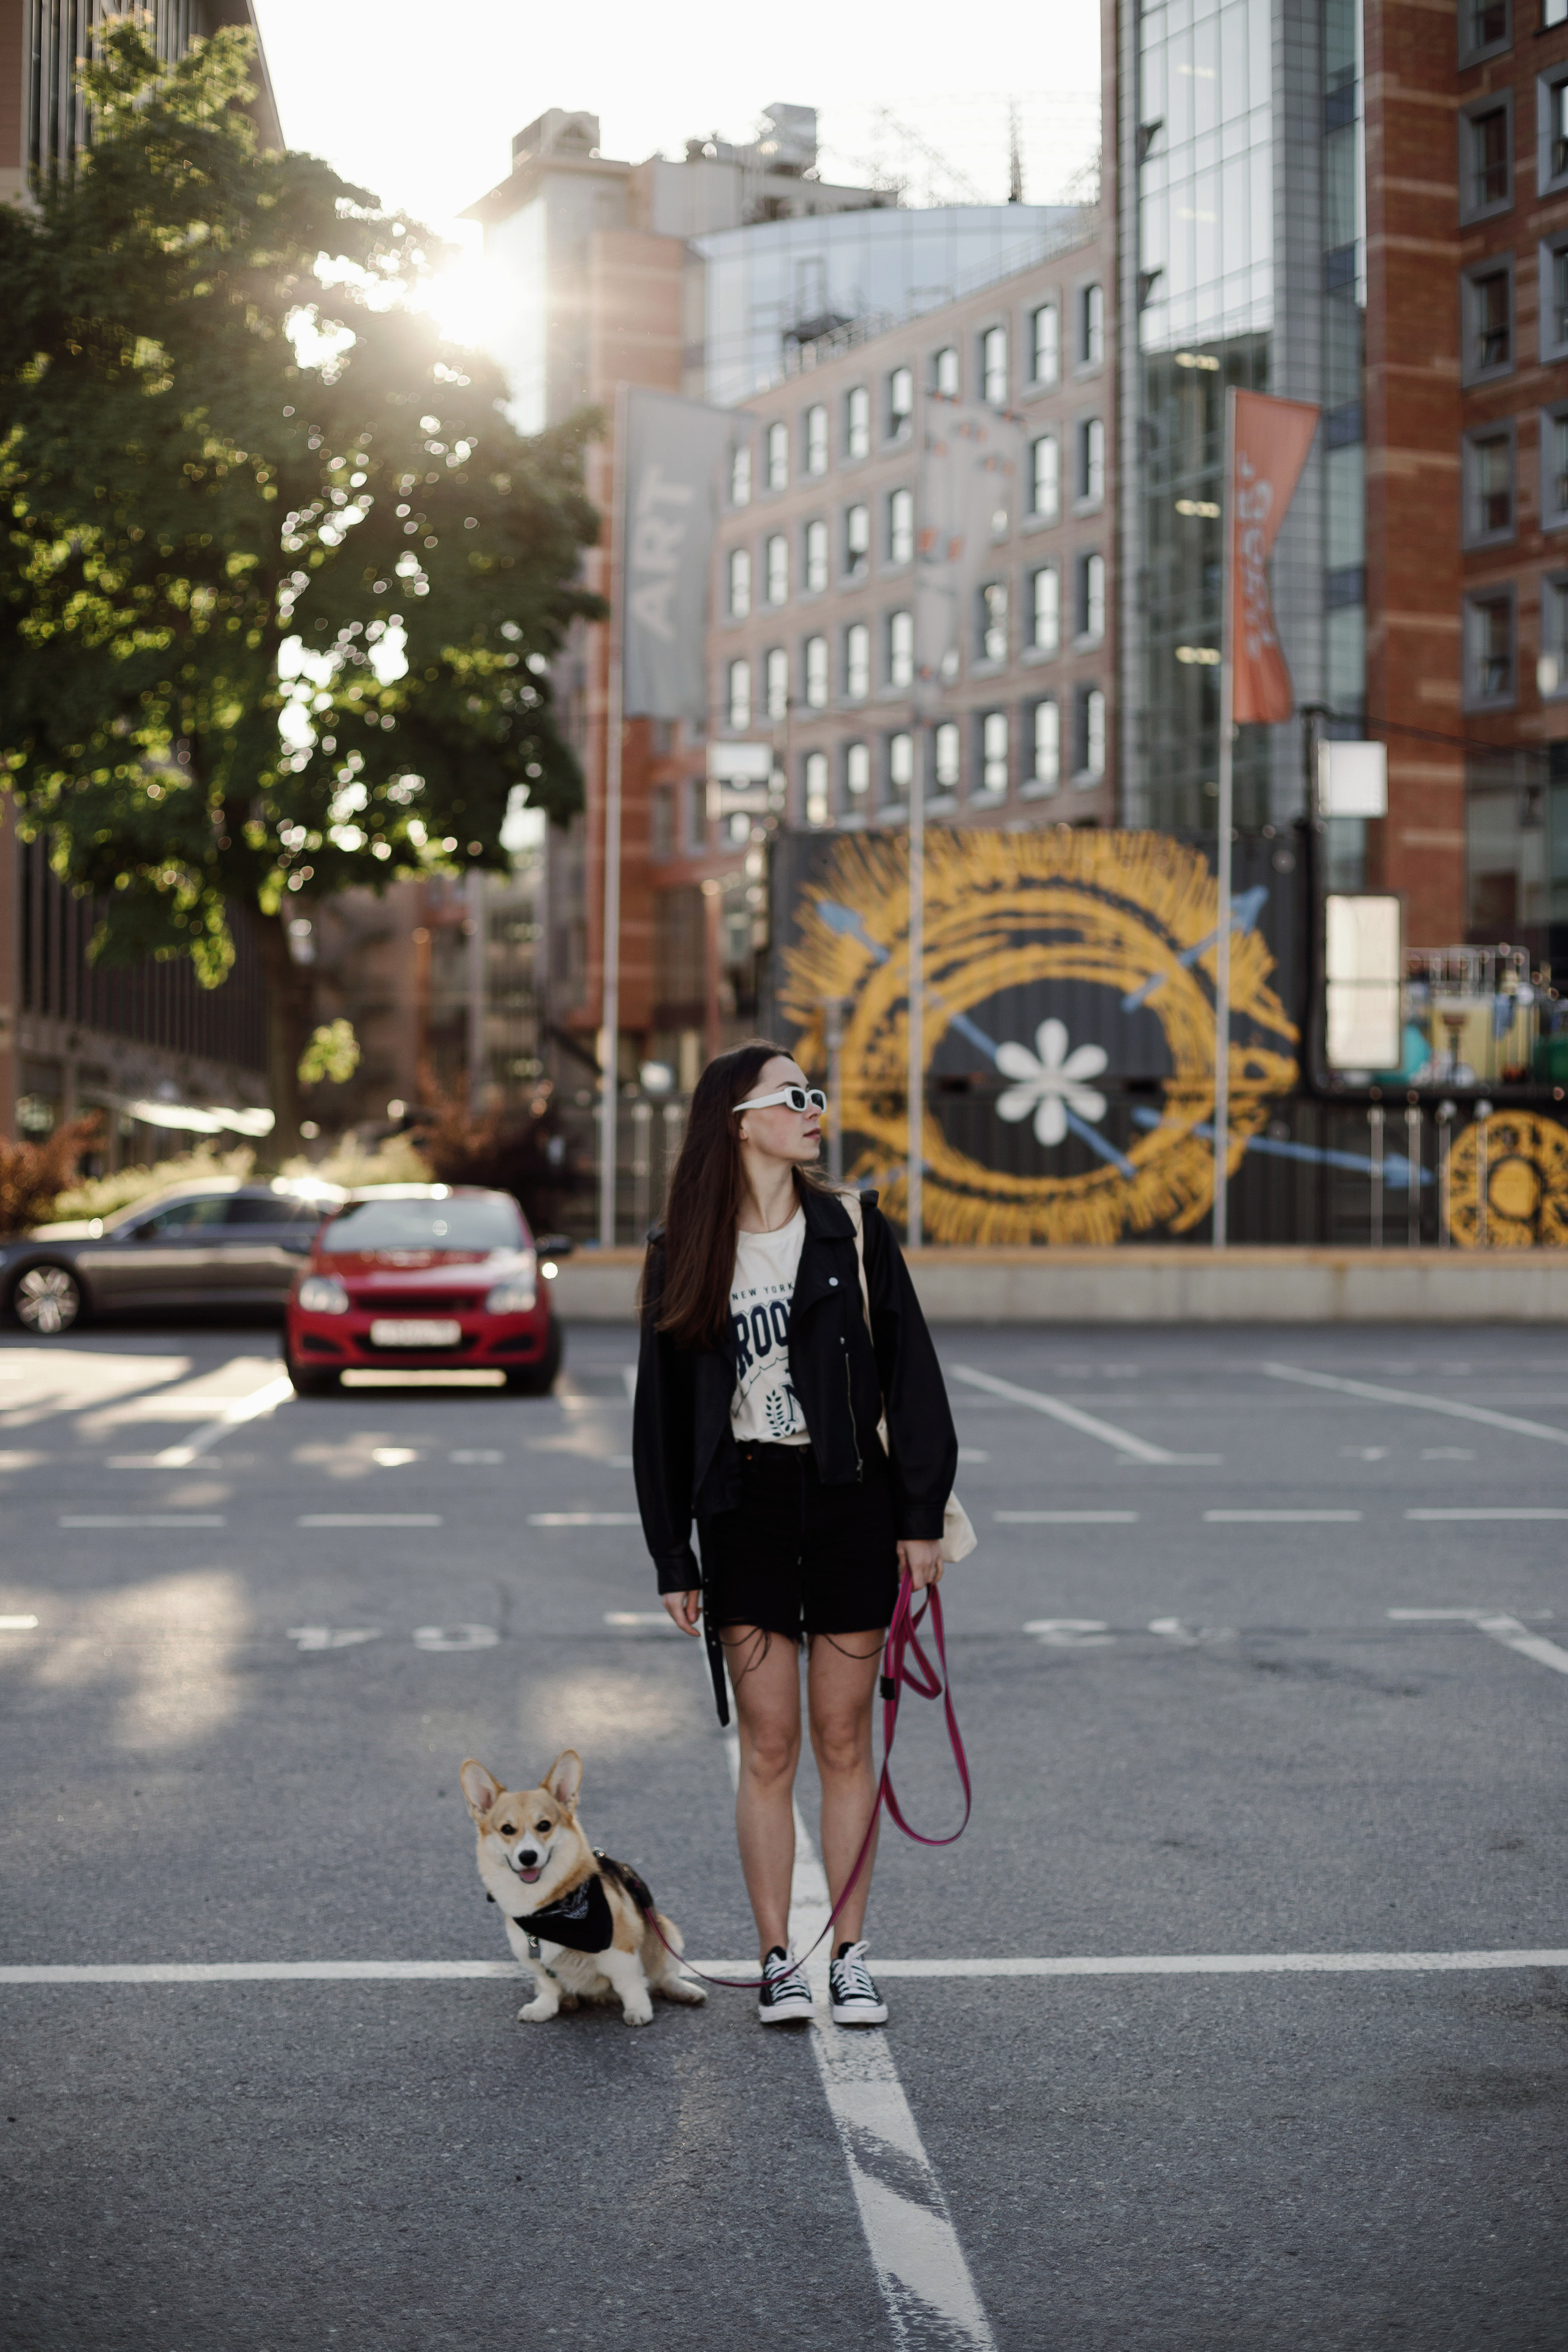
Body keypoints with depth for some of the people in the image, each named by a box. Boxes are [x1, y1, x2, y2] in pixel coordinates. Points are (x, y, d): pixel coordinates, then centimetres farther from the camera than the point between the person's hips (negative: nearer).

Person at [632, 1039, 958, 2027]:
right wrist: (674, 1558, 3)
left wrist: (922, 1514, -4)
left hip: (851, 1500, 0)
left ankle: (852, 1956, 14)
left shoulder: (852, 1227, 1)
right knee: (768, 1748, 2)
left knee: (845, 1744, 5)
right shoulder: (683, 1258, 1)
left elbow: (911, 1371, 1)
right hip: (745, 1507, 0)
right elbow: (662, 1410, 5)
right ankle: (779, 1959, 12)